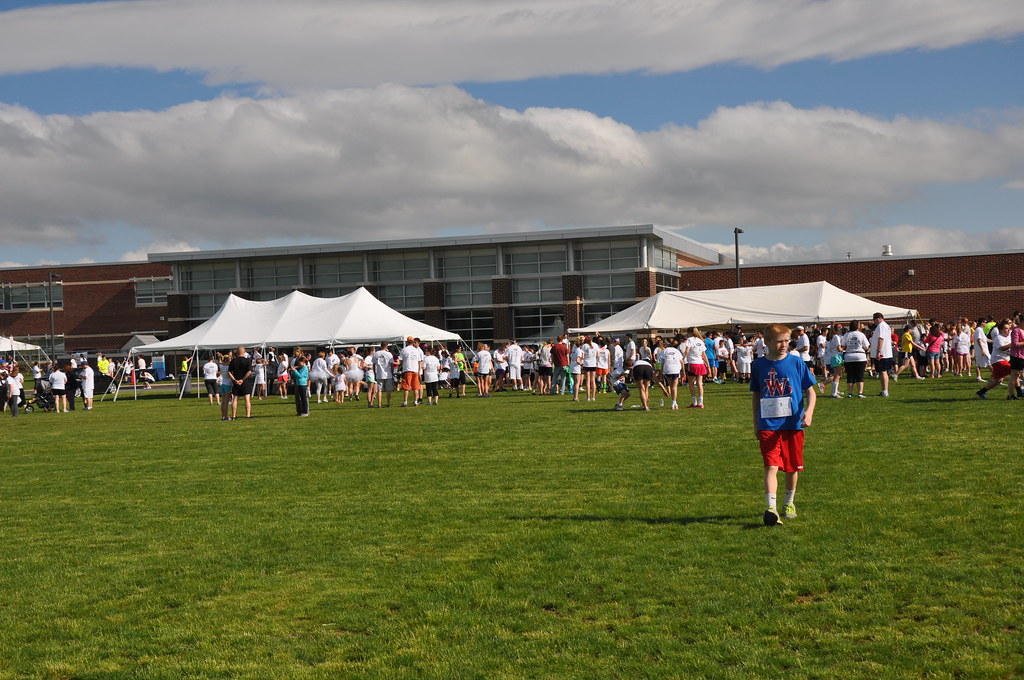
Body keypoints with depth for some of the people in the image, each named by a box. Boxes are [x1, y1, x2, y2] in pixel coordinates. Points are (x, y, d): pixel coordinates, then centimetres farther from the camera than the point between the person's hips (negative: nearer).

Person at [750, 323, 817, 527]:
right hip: (768, 426, -1)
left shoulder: (796, 362, -1)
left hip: (793, 424, 1)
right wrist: (755, 423, 14)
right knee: (771, 466, -13)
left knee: (792, 467, 12)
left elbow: (810, 391, 3)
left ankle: (789, 502, 33)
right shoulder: (759, 366, 3)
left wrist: (809, 411, -15)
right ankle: (771, 508, -21)